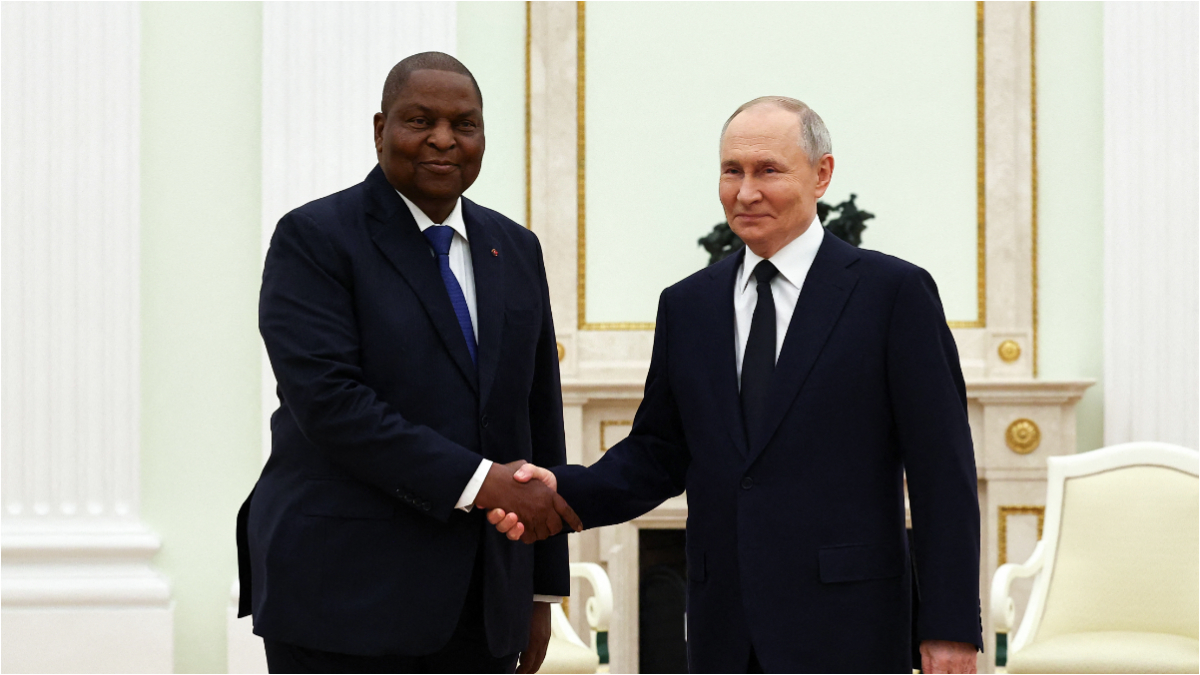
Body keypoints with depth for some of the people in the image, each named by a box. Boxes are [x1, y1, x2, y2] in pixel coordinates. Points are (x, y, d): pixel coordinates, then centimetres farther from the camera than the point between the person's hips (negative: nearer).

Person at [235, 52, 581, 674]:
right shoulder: (314, 239, -4)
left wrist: (542, 589, 12)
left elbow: (539, 419, 15)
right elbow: (327, 399, -17)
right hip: (344, 600, -5)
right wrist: (479, 482, -22)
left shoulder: (515, 250, 14)